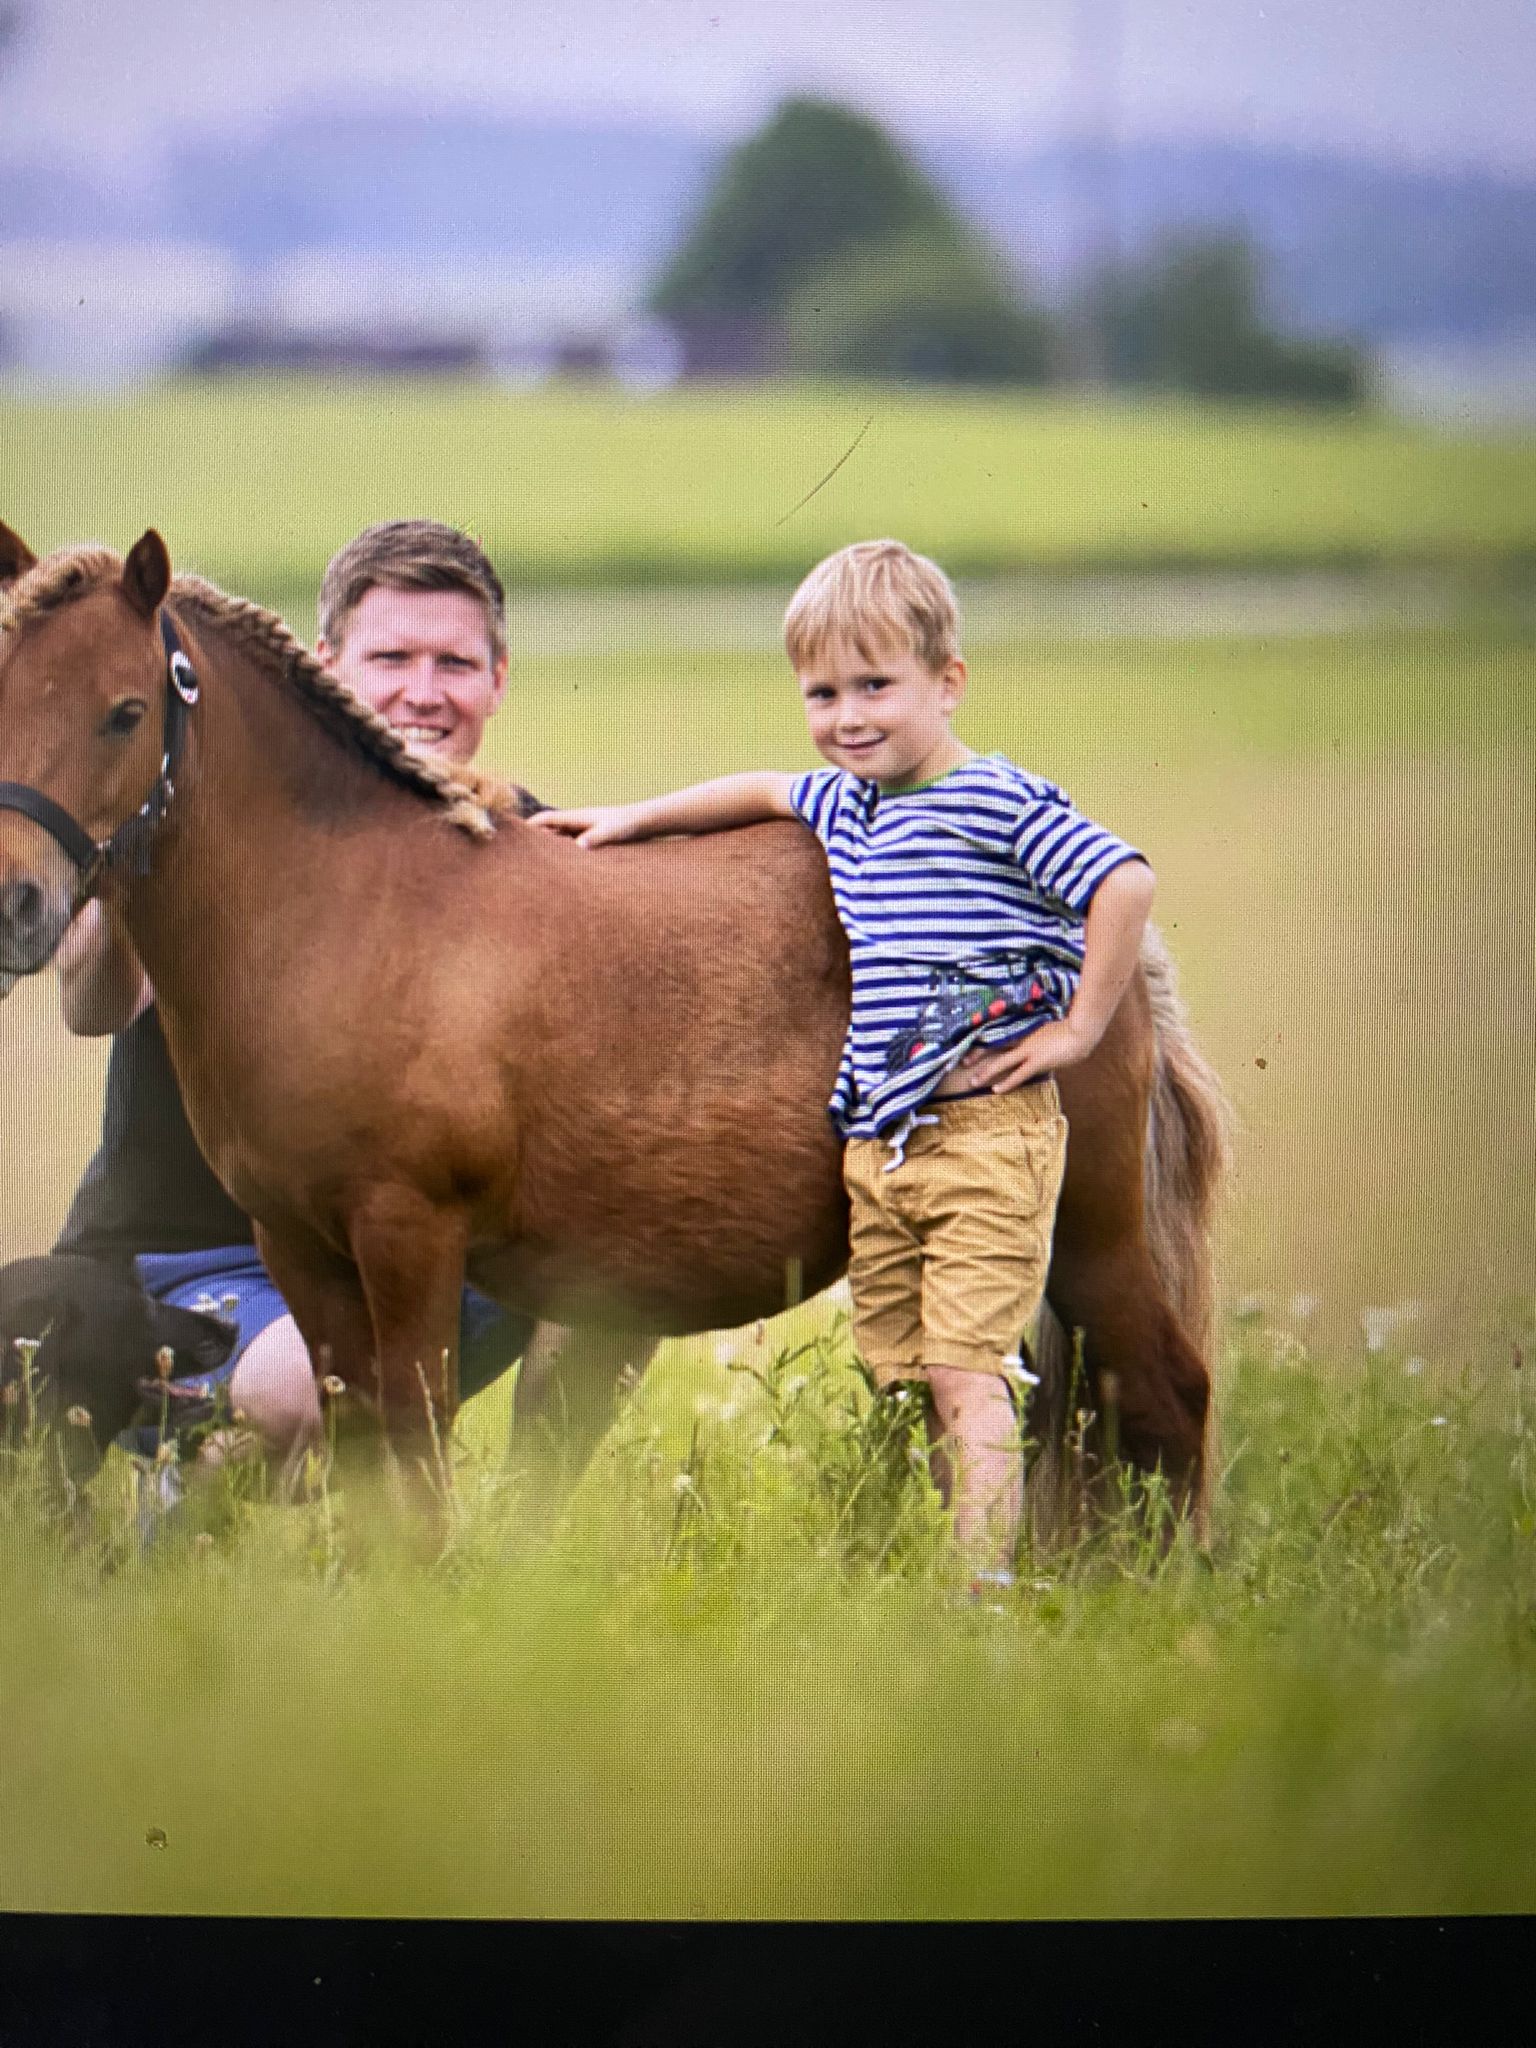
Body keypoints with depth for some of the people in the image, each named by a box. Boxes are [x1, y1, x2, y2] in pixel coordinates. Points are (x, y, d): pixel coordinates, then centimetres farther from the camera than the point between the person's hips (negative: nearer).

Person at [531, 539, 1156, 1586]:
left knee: (964, 1371, -14)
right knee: (908, 1377, 7)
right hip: (874, 1146, 8)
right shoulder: (843, 807, 15)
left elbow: (1125, 883, -16)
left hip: (987, 1131, -8)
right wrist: (639, 818, 30)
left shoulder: (1000, 804, -9)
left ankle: (985, 1585, -17)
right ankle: (961, 1571, 11)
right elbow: (762, 792, 35)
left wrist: (1076, 1030, -15)